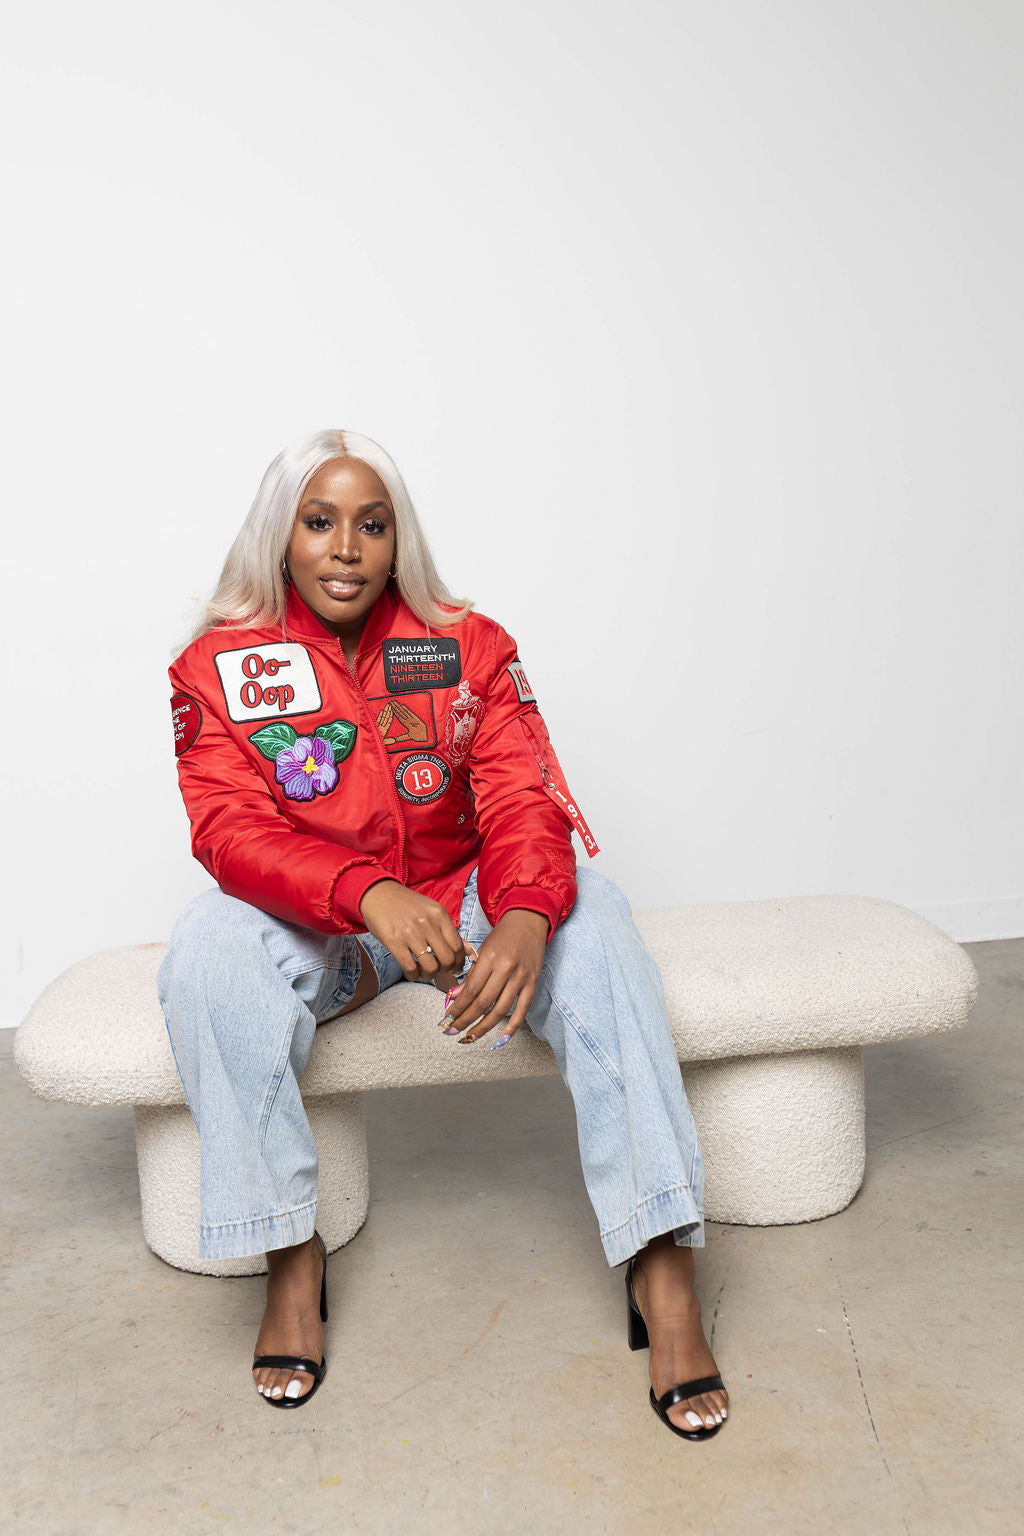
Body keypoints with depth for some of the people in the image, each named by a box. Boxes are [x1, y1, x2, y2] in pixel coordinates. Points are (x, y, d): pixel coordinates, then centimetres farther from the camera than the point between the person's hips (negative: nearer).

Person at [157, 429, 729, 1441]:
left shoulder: (468, 647, -4)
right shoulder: (219, 667, -6)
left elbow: (522, 805, -13)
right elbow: (230, 828, -18)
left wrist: (525, 921, -37)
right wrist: (369, 893, -38)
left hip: (462, 900, 1)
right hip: (311, 930, 0)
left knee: (590, 912, -27)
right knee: (210, 945, -31)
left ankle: (662, 1265, -28)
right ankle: (290, 1257, -17)